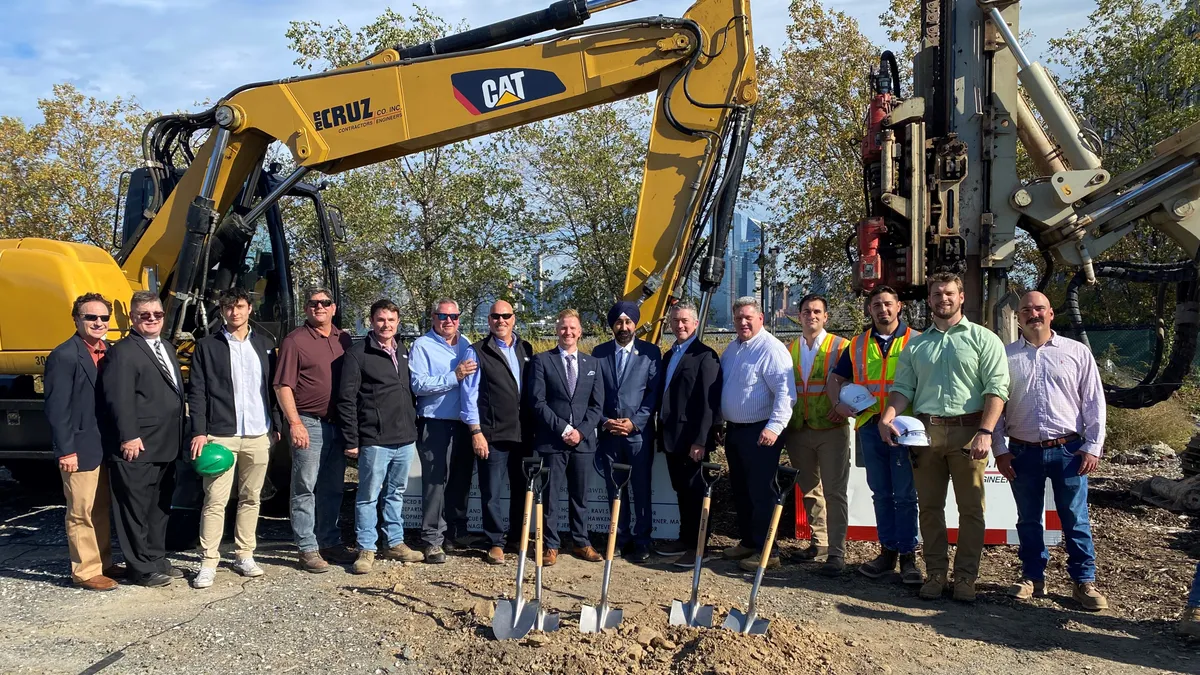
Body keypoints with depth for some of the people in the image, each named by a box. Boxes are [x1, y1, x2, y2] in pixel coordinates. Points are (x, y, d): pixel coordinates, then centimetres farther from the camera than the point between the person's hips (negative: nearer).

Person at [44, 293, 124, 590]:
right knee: (82, 512, 2)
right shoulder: (64, 356, -14)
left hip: (106, 446, 8)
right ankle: (85, 571, 12)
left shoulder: (111, 351, 7)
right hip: (81, 449, -8)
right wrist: (66, 451, -17)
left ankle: (103, 563, 29)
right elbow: (56, 409, -16)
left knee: (102, 509, 17)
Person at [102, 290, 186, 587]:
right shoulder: (123, 351, -12)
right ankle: (142, 569, 9)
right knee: (136, 510, 1)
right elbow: (119, 399, -20)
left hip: (166, 448, 9)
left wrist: (178, 438, 17)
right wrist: (129, 437, -24)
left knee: (160, 507, 18)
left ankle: (157, 560, 30)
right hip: (137, 449, -9)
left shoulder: (168, 347, 16)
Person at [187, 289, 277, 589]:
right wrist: (199, 432, -9)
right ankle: (208, 563, 1)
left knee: (250, 498, 9)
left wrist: (277, 425, 8)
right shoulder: (207, 346, 3)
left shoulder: (264, 344, 11)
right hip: (221, 435, -3)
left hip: (258, 435, 3)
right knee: (215, 500, -5)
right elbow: (196, 392, -1)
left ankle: (244, 556, 18)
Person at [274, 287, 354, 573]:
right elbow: (282, 386, -10)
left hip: (339, 424, 6)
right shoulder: (295, 341, -6)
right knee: (305, 488, 1)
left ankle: (330, 542, 26)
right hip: (309, 424, -6)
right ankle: (308, 550, 6)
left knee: (333, 488, 14)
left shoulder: (344, 340, 11)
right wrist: (295, 423, -16)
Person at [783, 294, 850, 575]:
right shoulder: (789, 350, 11)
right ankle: (818, 542, 24)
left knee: (834, 492, -2)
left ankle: (836, 552, 2)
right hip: (798, 432, 4)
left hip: (832, 430, -4)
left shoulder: (840, 346, -1)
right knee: (809, 491, 12)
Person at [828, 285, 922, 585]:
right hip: (870, 426, 4)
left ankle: (908, 555, 7)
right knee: (881, 494, 11)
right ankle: (888, 550, 19)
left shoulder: (916, 341, 1)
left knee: (905, 495, -1)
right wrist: (839, 404, -2)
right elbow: (836, 379, 18)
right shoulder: (857, 346, 12)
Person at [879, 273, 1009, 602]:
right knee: (929, 506, 7)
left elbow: (996, 388, -4)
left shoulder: (983, 339, 4)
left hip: (968, 430, -3)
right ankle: (935, 573, 17)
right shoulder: (915, 345, 15)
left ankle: (965, 577, 10)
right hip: (925, 431, 3)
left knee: (971, 508, 1)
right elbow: (903, 387, 11)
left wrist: (985, 432, -16)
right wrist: (887, 417, -8)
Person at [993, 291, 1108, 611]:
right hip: (1023, 452, 1)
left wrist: (1093, 447, -3)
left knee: (1075, 519, 4)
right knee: (1028, 520, 11)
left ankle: (1084, 581, 16)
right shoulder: (1005, 356, 4)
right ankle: (1033, 577, 23)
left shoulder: (1077, 352, 3)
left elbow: (1094, 403, 3)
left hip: (1068, 450, -1)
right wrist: (999, 450, 0)